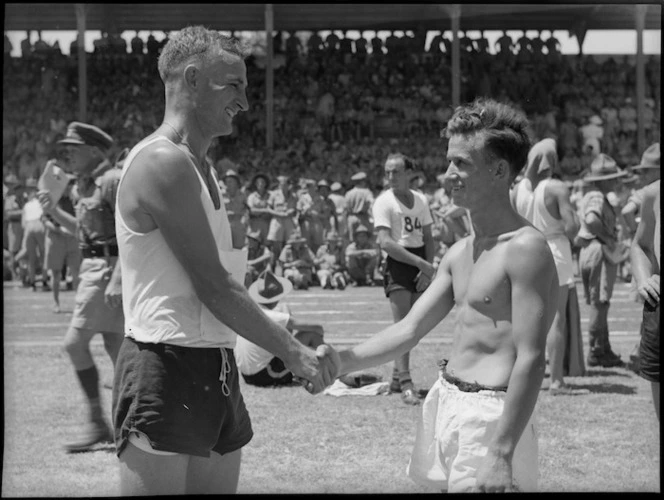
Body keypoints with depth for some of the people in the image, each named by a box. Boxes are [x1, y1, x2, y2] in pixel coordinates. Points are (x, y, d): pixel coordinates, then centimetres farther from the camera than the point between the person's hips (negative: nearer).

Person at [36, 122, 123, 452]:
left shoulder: (113, 181, -13)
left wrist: (117, 280, -25)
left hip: (109, 268, -9)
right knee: (115, 347, 9)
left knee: (75, 342, -10)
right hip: (93, 267, 9)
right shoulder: (86, 185, 15)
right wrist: (54, 211, 11)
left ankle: (97, 423, -2)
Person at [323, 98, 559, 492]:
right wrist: (344, 362, -2)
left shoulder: (525, 248, -14)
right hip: (446, 403, 8)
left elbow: (531, 360, -19)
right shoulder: (460, 253, 12)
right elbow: (409, 331, 13)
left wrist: (501, 453, -24)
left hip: (491, 415, -8)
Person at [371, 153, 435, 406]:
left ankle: (397, 377, 20)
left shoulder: (421, 200, 9)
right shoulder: (384, 202, -8)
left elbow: (428, 238, 11)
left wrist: (429, 267, -6)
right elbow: (385, 242, -17)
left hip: (420, 265, 5)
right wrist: (422, 263, -20)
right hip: (397, 264, -5)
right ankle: (406, 384, -16)